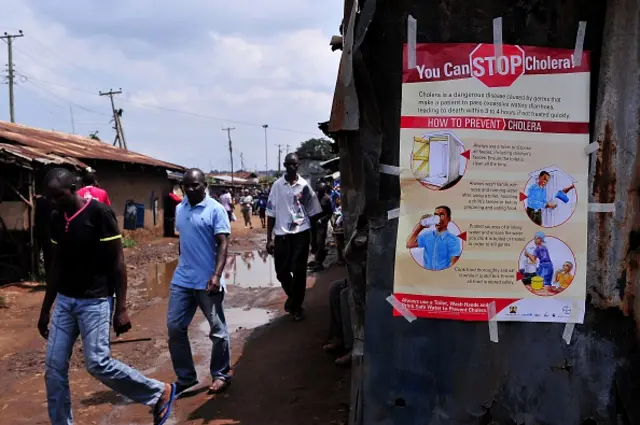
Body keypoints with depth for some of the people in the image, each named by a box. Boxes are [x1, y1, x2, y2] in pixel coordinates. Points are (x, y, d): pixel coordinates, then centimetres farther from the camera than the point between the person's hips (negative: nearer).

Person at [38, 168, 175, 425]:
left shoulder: (99, 213, -15)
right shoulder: (56, 219, 6)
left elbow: (117, 262, -13)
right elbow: (57, 265, 15)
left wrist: (121, 309, -15)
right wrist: (45, 309, 17)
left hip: (95, 301, -7)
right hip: (64, 300, 7)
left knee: (97, 363, -9)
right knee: (54, 367, 5)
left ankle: (160, 393, 9)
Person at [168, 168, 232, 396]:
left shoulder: (215, 210, -9)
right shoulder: (179, 209, 10)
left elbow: (223, 244, -14)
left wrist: (216, 276, -23)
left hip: (207, 281, -6)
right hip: (182, 280, 6)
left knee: (217, 330, 6)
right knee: (175, 327, 6)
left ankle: (220, 375, 22)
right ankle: (185, 377, 19)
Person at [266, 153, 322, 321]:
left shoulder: (305, 186, 1)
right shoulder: (277, 186, 1)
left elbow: (313, 213, 6)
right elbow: (271, 213, 3)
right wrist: (269, 238, 0)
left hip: (301, 233, -1)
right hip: (281, 234, 1)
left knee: (299, 272, 3)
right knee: (281, 271, 7)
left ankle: (296, 305, 19)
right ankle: (292, 296, 36)